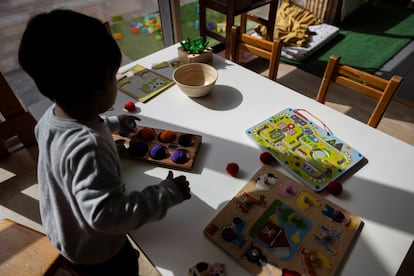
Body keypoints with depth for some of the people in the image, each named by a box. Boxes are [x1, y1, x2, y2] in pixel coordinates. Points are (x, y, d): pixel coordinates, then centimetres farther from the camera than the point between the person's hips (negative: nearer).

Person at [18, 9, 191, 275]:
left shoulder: (51, 116, -14)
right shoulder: (88, 149, -43)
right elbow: (106, 214, -43)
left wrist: (112, 123, 12)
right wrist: (168, 193, -37)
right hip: (94, 249, -7)